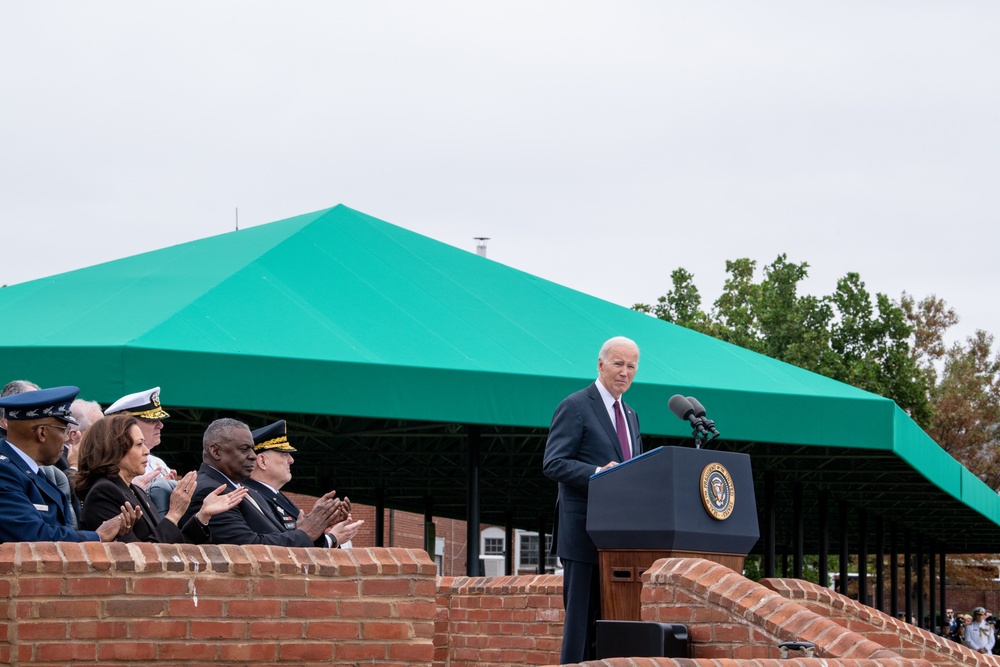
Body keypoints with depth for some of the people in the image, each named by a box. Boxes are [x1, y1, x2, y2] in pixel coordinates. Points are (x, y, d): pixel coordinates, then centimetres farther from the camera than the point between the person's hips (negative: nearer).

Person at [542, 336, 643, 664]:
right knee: (582, 616, -7)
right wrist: (598, 473, -25)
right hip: (585, 532, -7)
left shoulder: (630, 416, 20)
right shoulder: (575, 407, -4)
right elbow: (553, 464, -12)